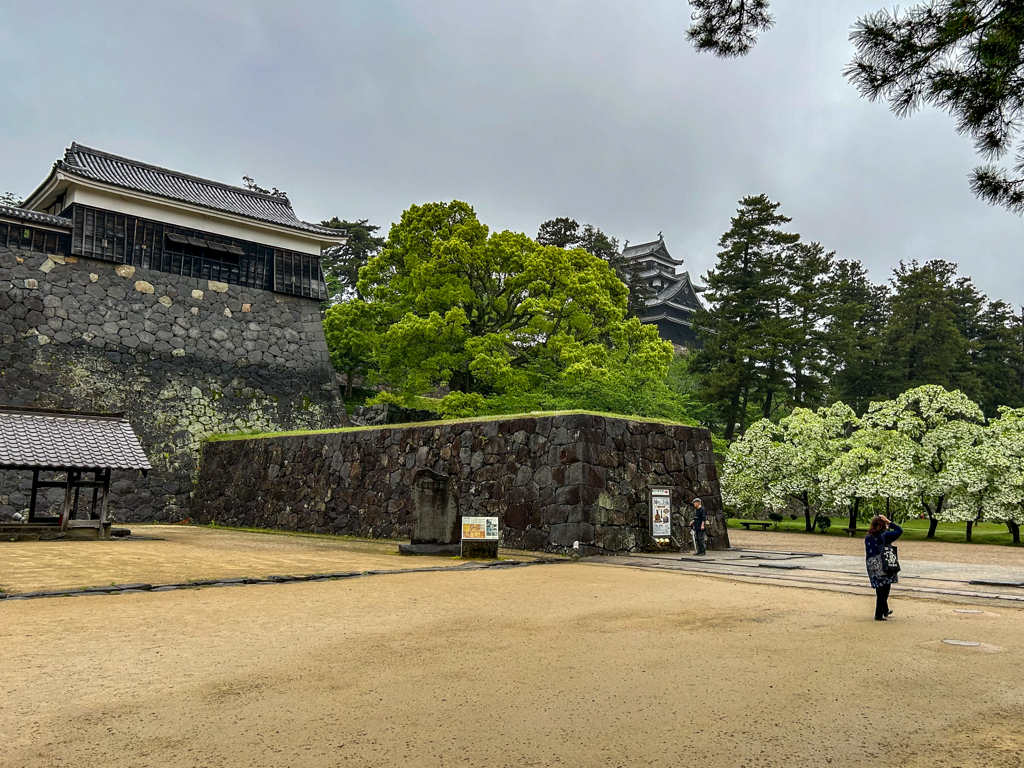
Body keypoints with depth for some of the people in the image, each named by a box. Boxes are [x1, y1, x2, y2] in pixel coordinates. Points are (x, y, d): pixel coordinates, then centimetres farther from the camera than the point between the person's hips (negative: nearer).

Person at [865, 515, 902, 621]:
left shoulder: (868, 537, 4)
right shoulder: (884, 536, -13)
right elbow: (899, 530, -3)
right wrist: (889, 522, 0)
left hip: (872, 568, 6)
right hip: (884, 567, -6)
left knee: (880, 591, 19)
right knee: (884, 592, 3)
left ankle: (885, 611, 35)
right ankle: (879, 615, 4)